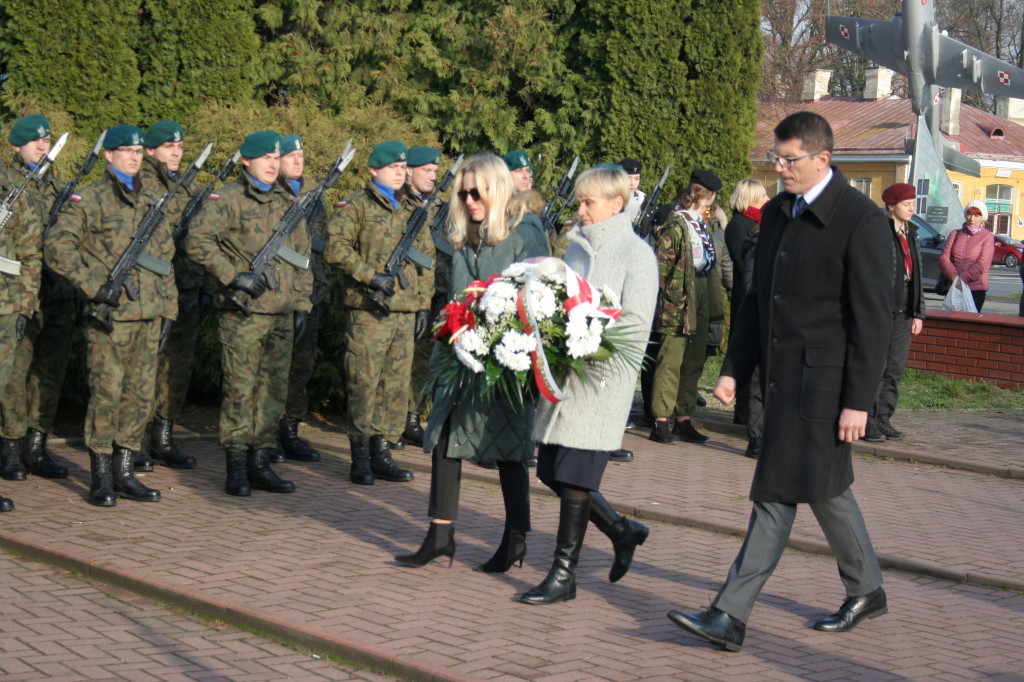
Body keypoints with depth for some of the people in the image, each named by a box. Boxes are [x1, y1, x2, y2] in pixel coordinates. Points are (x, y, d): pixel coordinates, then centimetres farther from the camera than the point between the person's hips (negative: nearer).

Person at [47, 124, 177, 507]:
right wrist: (94, 285, -15)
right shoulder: (90, 200, -3)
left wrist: (168, 308, 15)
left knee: (141, 395, 7)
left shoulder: (153, 199, 15)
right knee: (106, 395, -3)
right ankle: (101, 478, 6)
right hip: (109, 316, -6)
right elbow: (57, 248, -9)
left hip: (148, 316, 6)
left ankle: (124, 472, 17)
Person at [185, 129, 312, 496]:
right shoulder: (228, 199, -4)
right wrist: (234, 276, -16)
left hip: (282, 314, 6)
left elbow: (302, 256, 20)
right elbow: (197, 241, -14)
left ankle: (260, 463, 16)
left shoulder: (289, 202, 15)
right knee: (240, 389, -2)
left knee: (274, 389, 8)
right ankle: (236, 468, 5)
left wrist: (302, 303, 14)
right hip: (243, 312, -6)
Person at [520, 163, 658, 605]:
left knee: (573, 476, -5)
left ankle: (564, 575, 7)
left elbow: (636, 326, -12)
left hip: (602, 381, -7)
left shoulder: (636, 254, -5)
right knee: (551, 472, 8)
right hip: (564, 374, 7)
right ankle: (622, 531, 28)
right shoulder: (578, 246, 15)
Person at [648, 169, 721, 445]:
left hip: (700, 295, 9)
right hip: (679, 297, -9)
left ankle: (684, 419, 17)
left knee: (694, 360, 10)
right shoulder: (677, 223, -12)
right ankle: (661, 422, -1)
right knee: (671, 360, -6)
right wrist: (668, 294, -15)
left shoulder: (699, 223, 15)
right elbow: (661, 261, -15)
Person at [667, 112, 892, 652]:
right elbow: (758, 299, 18)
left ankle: (731, 615, -5)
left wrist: (858, 401, -15)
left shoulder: (862, 221, -12)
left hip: (822, 383, -8)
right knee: (824, 489, 17)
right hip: (782, 377, 8)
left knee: (777, 495, -7)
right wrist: (733, 369, 13)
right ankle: (866, 591, 32)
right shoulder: (776, 214, 12)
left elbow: (872, 319, -13)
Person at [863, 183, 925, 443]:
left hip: (903, 314, 7)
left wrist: (918, 313, 15)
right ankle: (869, 421, 4)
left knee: (895, 370, 8)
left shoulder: (911, 234, 15)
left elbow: (916, 276, 18)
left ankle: (883, 419, 15)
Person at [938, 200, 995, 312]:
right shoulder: (955, 234, 14)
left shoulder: (987, 236, 3)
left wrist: (962, 278, -15)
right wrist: (954, 276, -14)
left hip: (976, 289, -3)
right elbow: (943, 258, 4)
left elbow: (983, 265, -7)